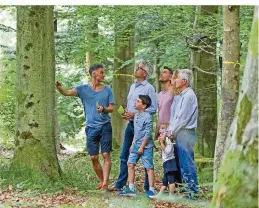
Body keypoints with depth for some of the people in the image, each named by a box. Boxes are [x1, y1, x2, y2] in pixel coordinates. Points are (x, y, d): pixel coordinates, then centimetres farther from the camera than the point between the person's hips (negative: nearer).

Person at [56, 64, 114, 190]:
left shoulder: (107, 90, 7)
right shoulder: (83, 89, 5)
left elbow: (111, 108, 6)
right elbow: (67, 93, -7)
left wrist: (104, 109, -16)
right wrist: (59, 88, -28)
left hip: (105, 126, -1)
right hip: (91, 128, 1)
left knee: (106, 155, -8)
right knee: (93, 158, 2)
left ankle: (105, 183, -11)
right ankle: (101, 181, 19)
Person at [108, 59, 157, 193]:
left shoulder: (148, 88, -9)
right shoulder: (132, 87, 15)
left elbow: (153, 109, -14)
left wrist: (135, 114, -17)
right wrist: (126, 114, 3)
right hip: (130, 124, 8)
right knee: (124, 155, 8)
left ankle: (148, 186, 5)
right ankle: (120, 184, 14)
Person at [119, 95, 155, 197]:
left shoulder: (147, 117, -15)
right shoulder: (136, 115, 11)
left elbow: (147, 134, -16)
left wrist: (142, 147, -17)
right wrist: (133, 144, 18)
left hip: (146, 146, -8)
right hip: (136, 145, 8)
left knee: (148, 167, -2)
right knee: (130, 164, 4)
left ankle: (151, 190, 2)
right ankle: (131, 188, 8)